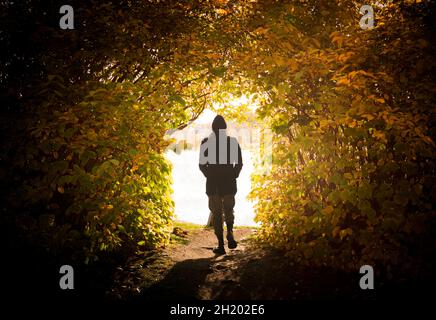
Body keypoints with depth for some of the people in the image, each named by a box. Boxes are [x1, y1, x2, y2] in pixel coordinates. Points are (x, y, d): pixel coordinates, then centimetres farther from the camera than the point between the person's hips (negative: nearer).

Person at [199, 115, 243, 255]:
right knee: (228, 210, 19)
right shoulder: (233, 142, -1)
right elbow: (239, 163, -3)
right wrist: (233, 175, 8)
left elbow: (202, 164, -3)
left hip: (213, 184, -1)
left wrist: (210, 175, 10)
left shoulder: (206, 142, -3)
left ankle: (221, 245, 3)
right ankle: (230, 232, -9)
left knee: (216, 213, 8)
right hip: (229, 183, 1)